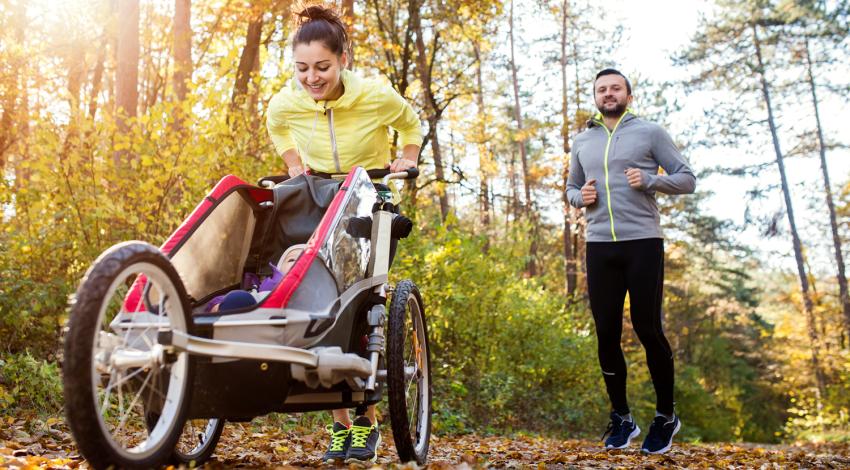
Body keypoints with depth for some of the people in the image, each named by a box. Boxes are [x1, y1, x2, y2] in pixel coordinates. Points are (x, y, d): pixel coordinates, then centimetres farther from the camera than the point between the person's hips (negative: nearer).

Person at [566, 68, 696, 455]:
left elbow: (687, 180, 3)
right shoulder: (582, 141, 15)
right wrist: (579, 197, 1)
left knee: (648, 329, -3)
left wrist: (649, 180, -15)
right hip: (600, 247, 4)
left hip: (643, 243, -4)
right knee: (606, 334, 5)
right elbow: (570, 187, 25)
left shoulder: (650, 133, 3)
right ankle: (621, 418, 19)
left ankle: (665, 416, 15)